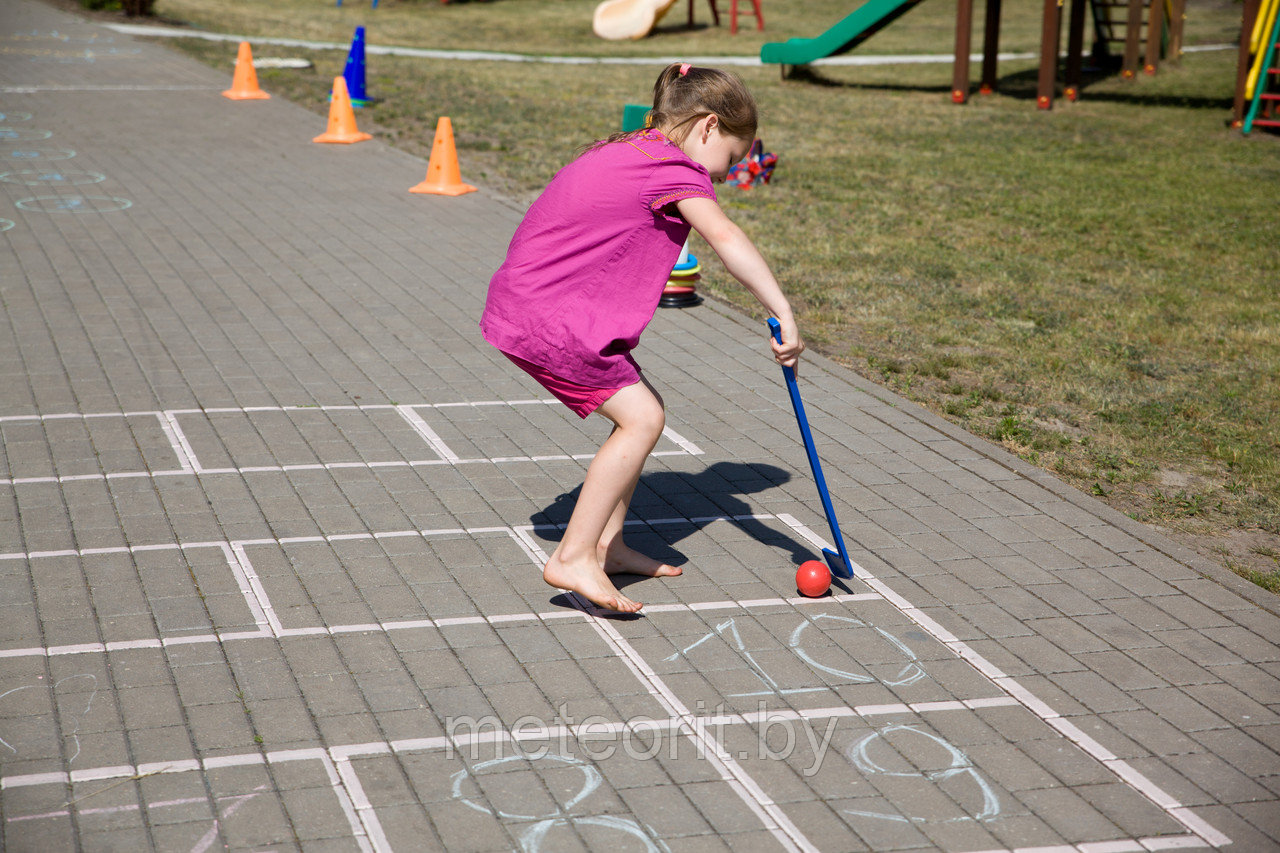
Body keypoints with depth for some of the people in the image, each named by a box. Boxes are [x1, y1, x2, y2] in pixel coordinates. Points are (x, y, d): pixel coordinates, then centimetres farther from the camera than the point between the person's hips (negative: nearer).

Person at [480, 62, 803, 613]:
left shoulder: (627, 152, 19)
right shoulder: (676, 168, -12)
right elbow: (726, 240, -27)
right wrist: (783, 314, -32)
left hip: (529, 299, 10)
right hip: (548, 317, -10)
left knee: (641, 410, 13)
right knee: (642, 418, -12)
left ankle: (605, 543, 19)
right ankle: (572, 559, -9)